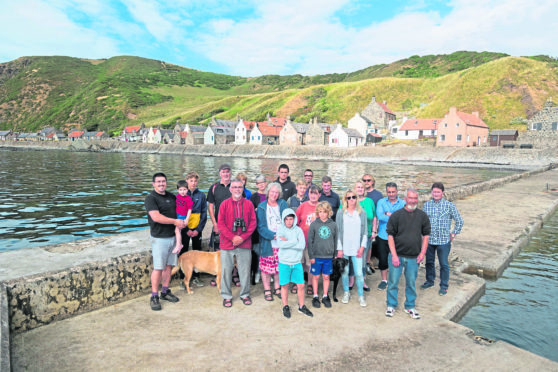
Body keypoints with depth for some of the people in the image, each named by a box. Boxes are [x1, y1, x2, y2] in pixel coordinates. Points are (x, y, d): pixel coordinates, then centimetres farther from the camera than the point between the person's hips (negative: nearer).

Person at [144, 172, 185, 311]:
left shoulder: (172, 196, 12)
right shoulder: (151, 198, -9)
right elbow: (156, 217, -20)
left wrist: (182, 222, 5)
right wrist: (175, 221, -15)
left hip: (172, 236, 6)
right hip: (159, 238, -6)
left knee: (169, 265, 12)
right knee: (158, 268, -3)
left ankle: (165, 292, 25)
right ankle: (154, 297, 8)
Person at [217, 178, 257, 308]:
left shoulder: (248, 204, 5)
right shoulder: (225, 204, 2)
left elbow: (253, 223, 1)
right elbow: (221, 224, -2)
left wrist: (243, 237, -10)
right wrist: (232, 237, -12)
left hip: (244, 244, 1)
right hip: (227, 243, -1)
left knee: (245, 270, 7)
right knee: (226, 270, 5)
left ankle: (245, 294, 24)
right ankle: (227, 296, 19)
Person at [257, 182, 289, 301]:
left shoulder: (283, 204, 6)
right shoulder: (261, 207, 0)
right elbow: (261, 227, -7)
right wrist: (274, 236, -18)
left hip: (281, 242, 2)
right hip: (267, 242, -2)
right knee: (267, 266, 2)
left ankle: (277, 288, 25)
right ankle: (267, 290, 17)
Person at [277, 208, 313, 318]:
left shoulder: (298, 230, 1)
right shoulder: (280, 229, -3)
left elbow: (302, 245, -12)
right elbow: (281, 244, -18)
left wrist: (287, 242, -14)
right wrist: (295, 241, -14)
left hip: (297, 263, 2)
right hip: (284, 263, -2)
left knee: (301, 285, 6)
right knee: (284, 286, 9)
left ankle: (302, 307, 25)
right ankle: (285, 307, 27)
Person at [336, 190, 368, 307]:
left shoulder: (362, 213, 4)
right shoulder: (341, 212, 1)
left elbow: (365, 231, 6)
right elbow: (337, 231, 1)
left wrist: (362, 246, -2)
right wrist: (339, 248, -3)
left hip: (357, 248, 0)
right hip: (344, 248, 0)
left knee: (359, 273, -2)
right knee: (344, 271, 8)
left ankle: (361, 296, 14)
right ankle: (346, 293, 27)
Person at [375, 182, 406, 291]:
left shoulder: (403, 204, 2)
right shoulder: (381, 202, 3)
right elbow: (379, 216, -14)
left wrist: (388, 214, -15)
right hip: (383, 236, 1)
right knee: (382, 259, 6)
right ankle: (384, 280, 24)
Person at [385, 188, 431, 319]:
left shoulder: (422, 216, 3)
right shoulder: (396, 215, -5)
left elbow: (426, 235, 10)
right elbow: (390, 235, -5)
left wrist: (422, 252, 0)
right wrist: (394, 255, -10)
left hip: (413, 257, 2)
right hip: (397, 255, -2)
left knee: (411, 283, 12)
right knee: (393, 282, 5)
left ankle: (410, 307, 29)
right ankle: (391, 306, 23)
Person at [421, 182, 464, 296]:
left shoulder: (449, 205, -6)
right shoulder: (427, 205, 2)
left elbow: (459, 221, 2)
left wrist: (453, 234, 0)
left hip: (444, 240, -3)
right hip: (429, 240, 3)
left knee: (444, 264, 5)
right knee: (429, 262, 16)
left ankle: (444, 286, 21)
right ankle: (430, 281, 37)